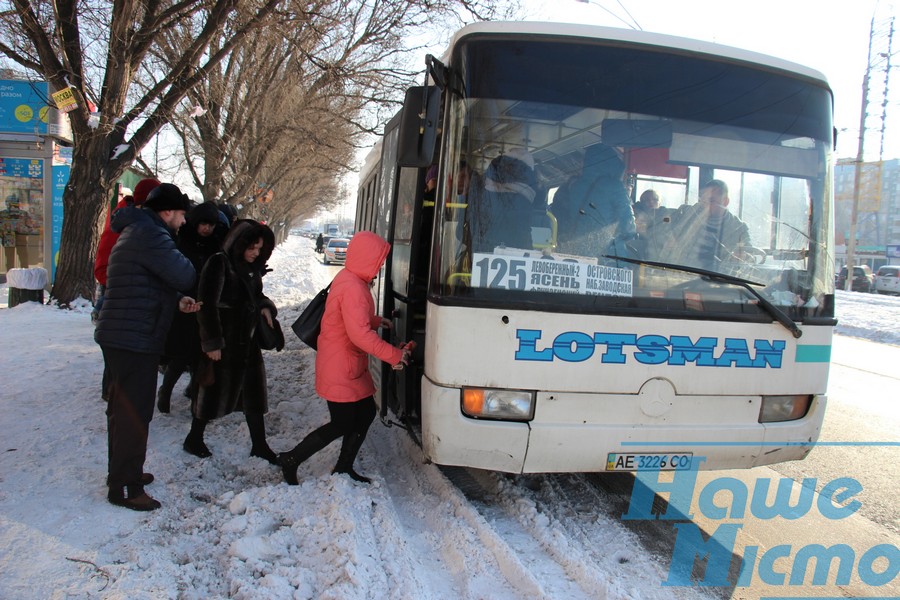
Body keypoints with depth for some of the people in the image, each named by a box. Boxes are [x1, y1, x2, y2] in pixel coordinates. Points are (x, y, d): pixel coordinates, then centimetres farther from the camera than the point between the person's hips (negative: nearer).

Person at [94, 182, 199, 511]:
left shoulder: (137, 232, 17)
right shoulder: (150, 236, -18)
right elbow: (185, 276, -22)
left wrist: (177, 302, 7)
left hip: (120, 336, 11)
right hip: (133, 339, -11)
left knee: (123, 408, 20)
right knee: (133, 412, -3)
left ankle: (123, 472, 35)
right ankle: (124, 487, 6)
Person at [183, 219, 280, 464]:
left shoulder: (251, 268, 8)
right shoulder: (219, 264, -15)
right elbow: (207, 304, -18)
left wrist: (266, 306, -2)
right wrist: (212, 342, -19)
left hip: (247, 340, 7)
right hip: (223, 342, -7)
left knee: (253, 392, 9)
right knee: (215, 391, 5)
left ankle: (259, 445, 18)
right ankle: (194, 440, 25)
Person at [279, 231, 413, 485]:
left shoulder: (349, 279, 9)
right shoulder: (353, 288, -25)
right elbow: (360, 334, -31)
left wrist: (377, 321, 14)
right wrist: (394, 355, -25)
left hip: (351, 366, 10)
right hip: (340, 369, -10)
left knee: (366, 413, 14)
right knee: (342, 424, -1)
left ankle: (344, 468, 26)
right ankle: (291, 460, 13)